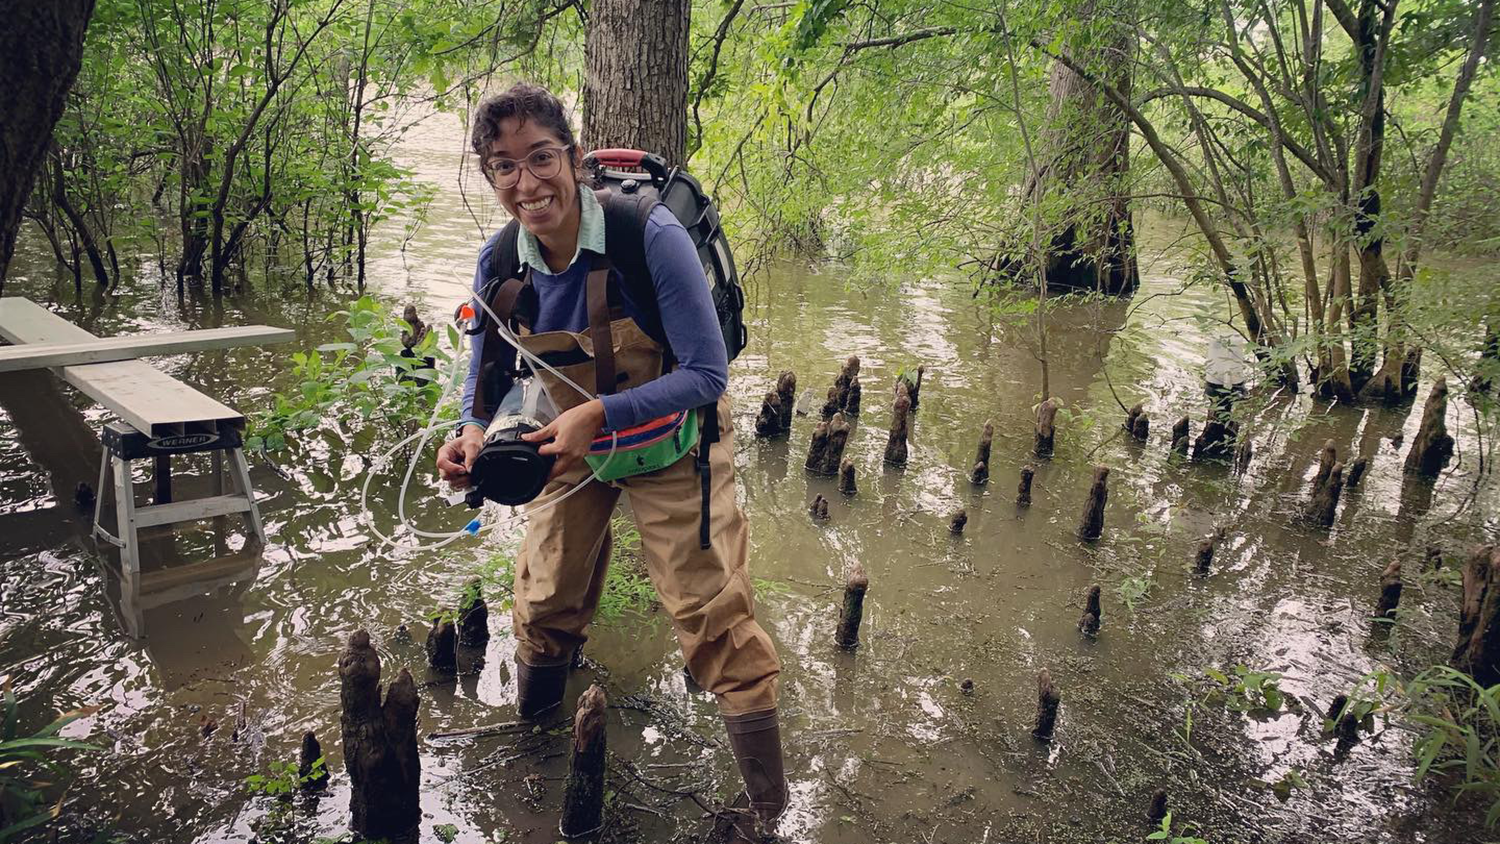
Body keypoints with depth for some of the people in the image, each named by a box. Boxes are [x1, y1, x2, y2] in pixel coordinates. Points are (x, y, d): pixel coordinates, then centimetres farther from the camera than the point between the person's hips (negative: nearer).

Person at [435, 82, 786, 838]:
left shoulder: (651, 237, -30)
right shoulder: (499, 261, -14)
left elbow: (707, 375, -28)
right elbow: (488, 375, 0)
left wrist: (600, 414, -39)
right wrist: (474, 432, -22)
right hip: (576, 439, 5)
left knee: (711, 611, -6)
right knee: (544, 599, 14)